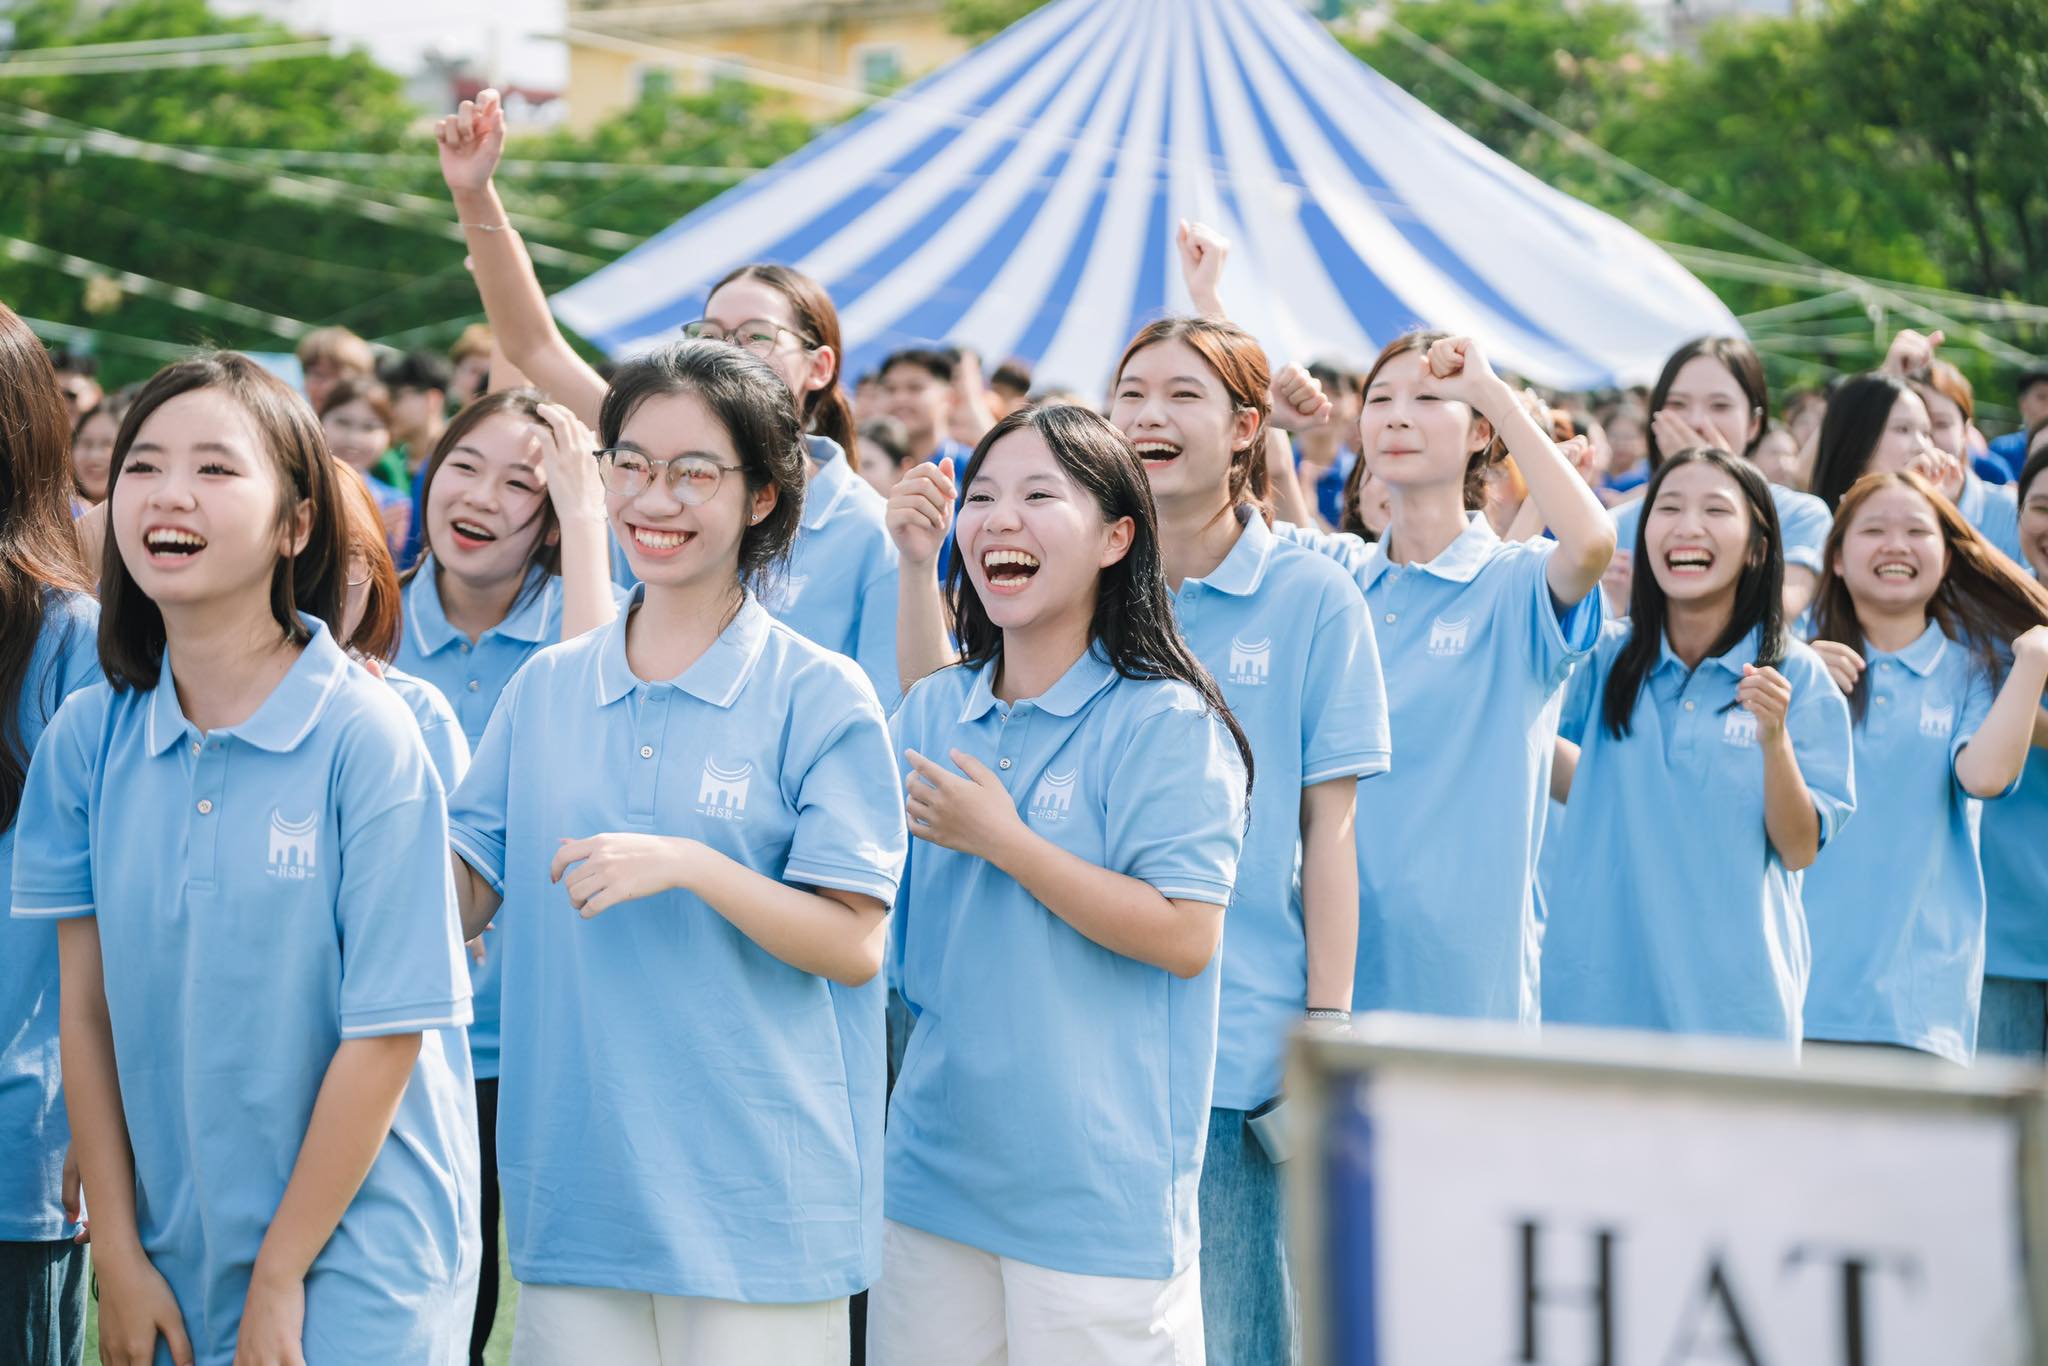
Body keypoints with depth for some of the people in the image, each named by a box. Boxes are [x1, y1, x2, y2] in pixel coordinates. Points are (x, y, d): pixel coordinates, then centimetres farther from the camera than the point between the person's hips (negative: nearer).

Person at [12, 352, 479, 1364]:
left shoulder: (366, 739, -13)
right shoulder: (86, 739, 0)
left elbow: (388, 1031, -12)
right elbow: (86, 1006, 2)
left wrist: (280, 1278, -10)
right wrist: (119, 1257, -1)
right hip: (176, 1257, 4)